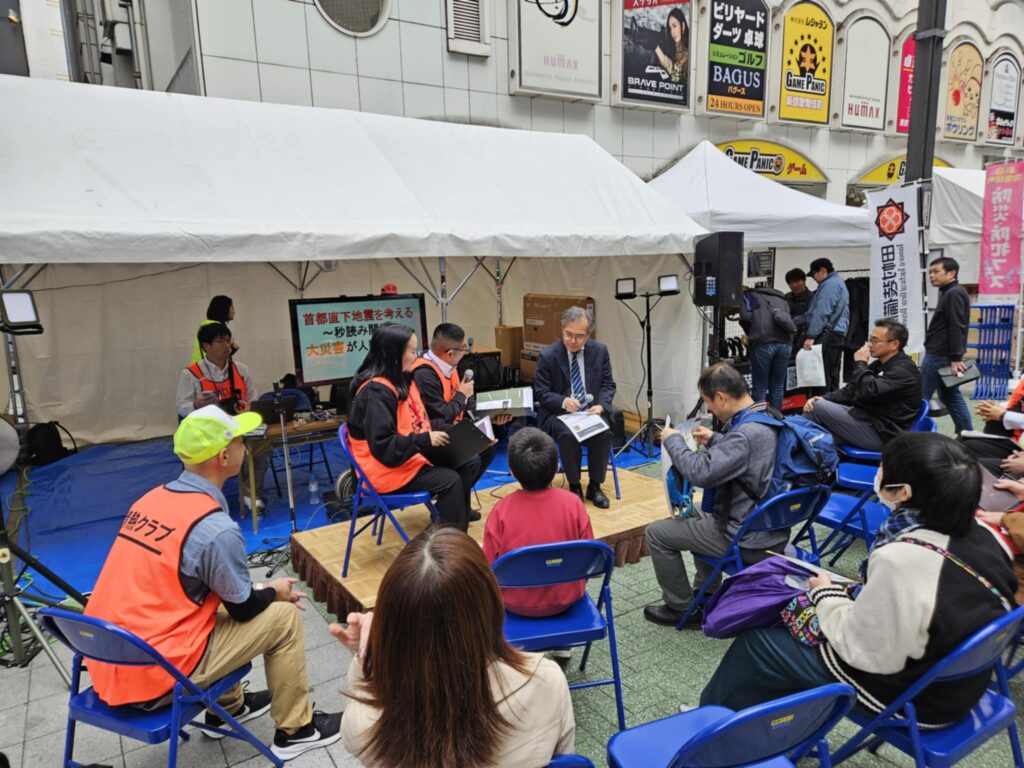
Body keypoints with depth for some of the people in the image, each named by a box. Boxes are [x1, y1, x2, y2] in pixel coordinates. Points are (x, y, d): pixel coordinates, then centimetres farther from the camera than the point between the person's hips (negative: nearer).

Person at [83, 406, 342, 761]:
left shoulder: (151, 499, 3)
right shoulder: (216, 528, -22)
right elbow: (243, 609, -7)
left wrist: (256, 589, 16)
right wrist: (274, 591, 13)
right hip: (154, 676, -8)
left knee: (222, 600, 27)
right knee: (283, 616, 2)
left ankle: (228, 709, 38)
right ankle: (294, 729, 17)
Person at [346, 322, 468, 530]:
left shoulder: (402, 380, 8)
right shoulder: (376, 392, -23)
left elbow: (417, 423, 15)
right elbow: (382, 446, -27)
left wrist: (444, 429, -2)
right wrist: (425, 440, -26)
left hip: (410, 456, 9)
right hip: (387, 469, -9)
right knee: (450, 480, -20)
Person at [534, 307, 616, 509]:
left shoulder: (600, 350, 0)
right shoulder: (548, 355, -9)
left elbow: (608, 385, 4)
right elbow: (541, 393, -7)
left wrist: (600, 405, -17)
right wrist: (564, 401, -26)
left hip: (591, 411, 2)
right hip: (558, 414, -2)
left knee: (604, 432, -28)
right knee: (568, 434, -33)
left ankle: (595, 486, -7)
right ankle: (574, 487, -11)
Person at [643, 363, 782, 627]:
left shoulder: (747, 433, -30)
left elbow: (700, 472, -32)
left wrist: (673, 440, -17)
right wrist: (714, 439, 14)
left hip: (748, 540, -10)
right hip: (770, 526, 10)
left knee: (657, 533, 0)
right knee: (700, 515, 34)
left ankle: (682, 608, 15)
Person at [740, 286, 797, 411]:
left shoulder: (749, 295, 19)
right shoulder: (781, 299, 33)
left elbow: (746, 317, 3)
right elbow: (787, 320, 21)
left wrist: (750, 334, 19)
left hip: (763, 343, -4)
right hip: (785, 343, 4)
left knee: (759, 388, 0)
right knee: (777, 387, 11)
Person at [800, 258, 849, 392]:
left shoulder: (830, 283, -8)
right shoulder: (838, 282, 26)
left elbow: (821, 313, -19)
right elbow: (813, 311, 27)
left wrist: (811, 336, -21)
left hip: (827, 336, -11)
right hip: (838, 335, 11)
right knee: (832, 377, 11)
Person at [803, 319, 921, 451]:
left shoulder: (904, 370, -15)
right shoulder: (880, 364, 14)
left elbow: (868, 392, -28)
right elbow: (851, 391, 15)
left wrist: (860, 363, -13)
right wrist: (823, 399, -2)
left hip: (881, 434, -9)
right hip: (869, 418, 10)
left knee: (818, 408, -18)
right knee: (814, 404, 0)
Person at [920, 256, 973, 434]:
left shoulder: (954, 294, -13)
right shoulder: (949, 293, 18)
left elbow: (957, 328, -20)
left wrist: (956, 358, -22)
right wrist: (954, 357, 21)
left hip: (939, 356, -10)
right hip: (942, 354, 10)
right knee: (951, 397, 13)